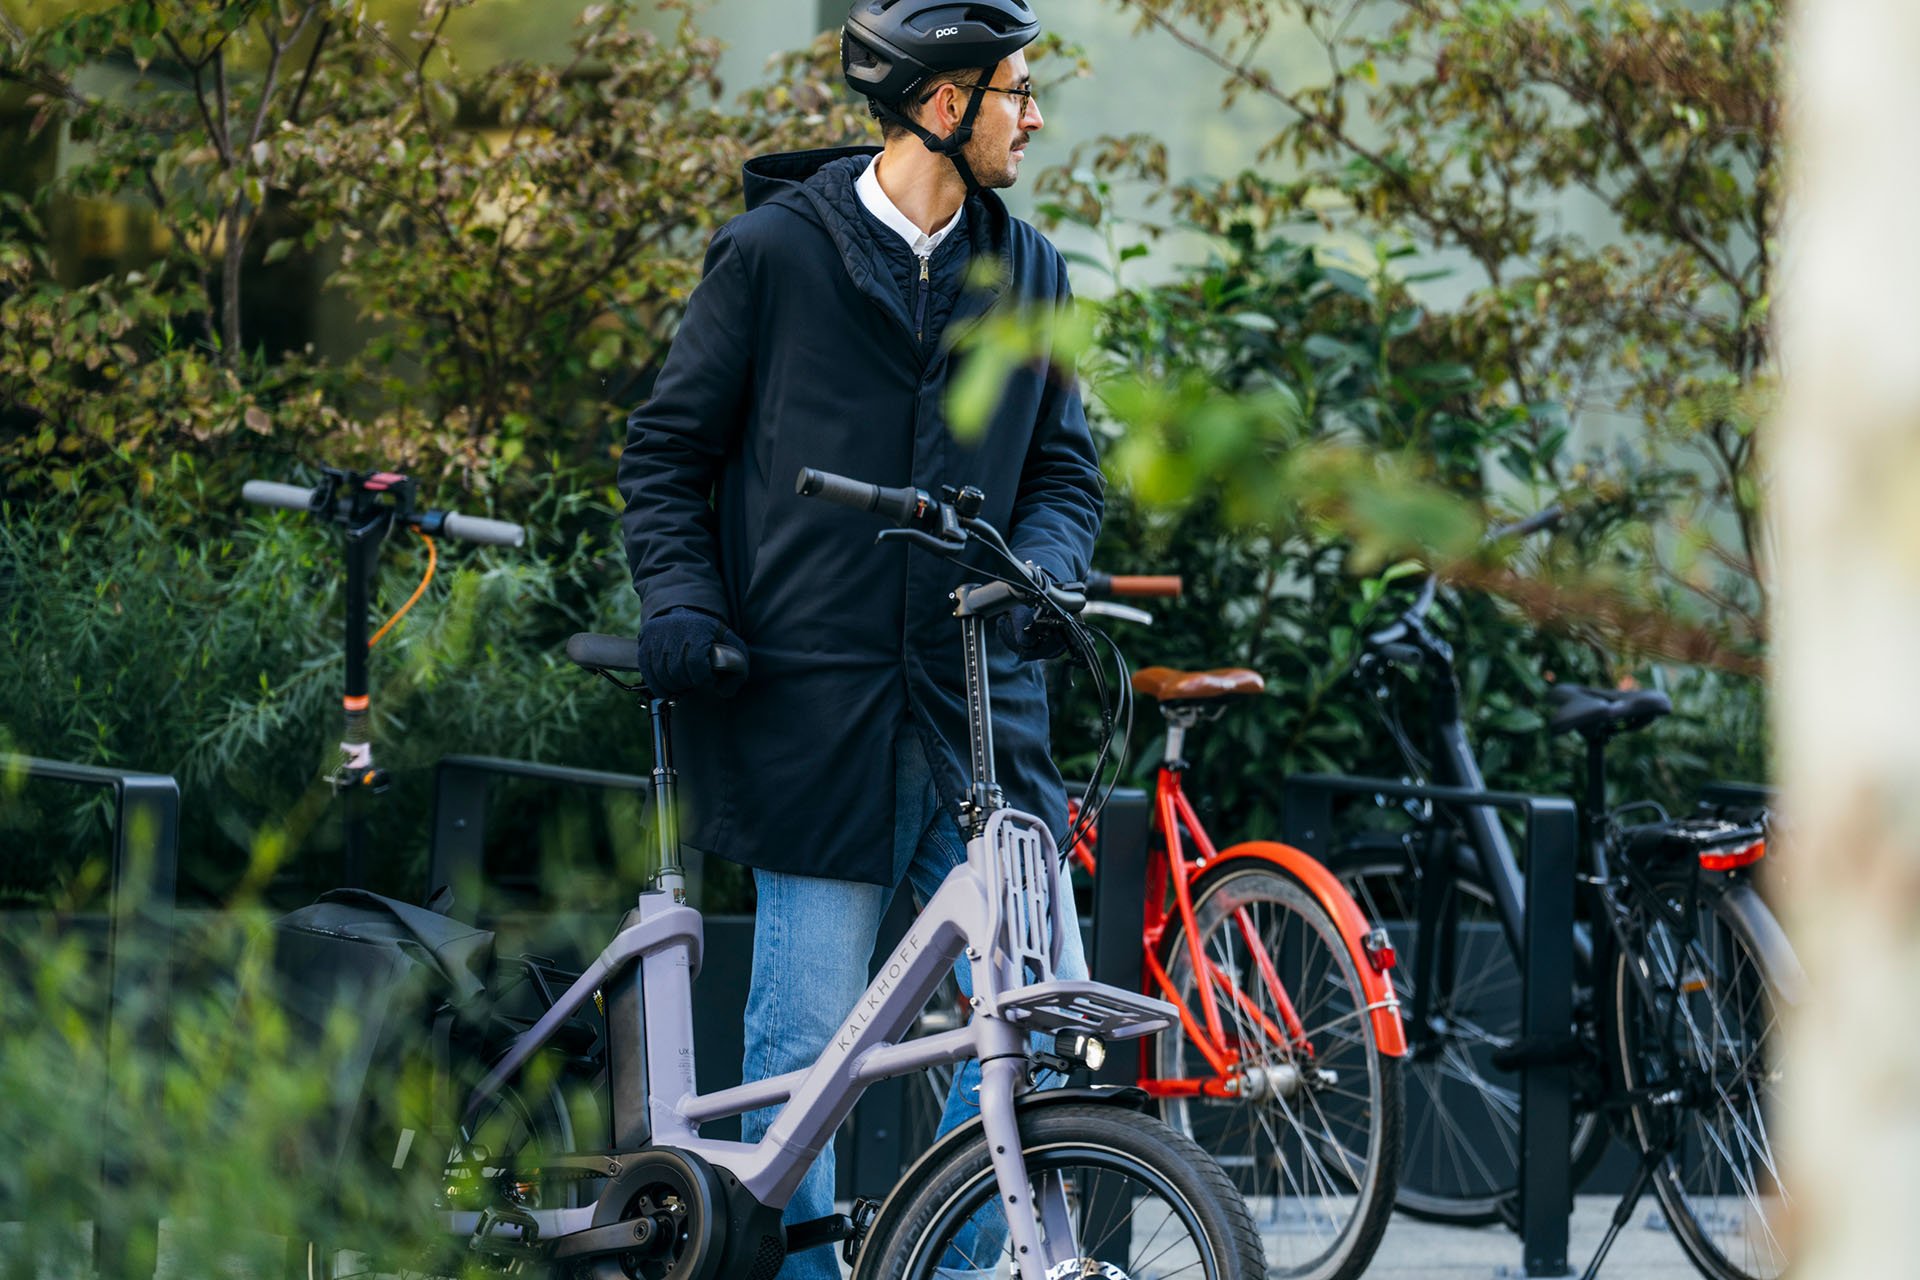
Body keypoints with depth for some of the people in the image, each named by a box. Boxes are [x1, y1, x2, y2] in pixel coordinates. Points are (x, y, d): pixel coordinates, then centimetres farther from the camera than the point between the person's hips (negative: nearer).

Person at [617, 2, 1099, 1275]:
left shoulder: (1026, 269, 13)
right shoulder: (777, 250, 1)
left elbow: (1065, 467, 16)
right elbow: (667, 450, 8)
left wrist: (1035, 572, -4)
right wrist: (680, 598, -6)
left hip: (981, 708, 4)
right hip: (817, 706, -4)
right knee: (806, 1046, -3)